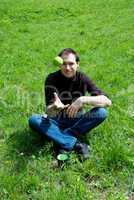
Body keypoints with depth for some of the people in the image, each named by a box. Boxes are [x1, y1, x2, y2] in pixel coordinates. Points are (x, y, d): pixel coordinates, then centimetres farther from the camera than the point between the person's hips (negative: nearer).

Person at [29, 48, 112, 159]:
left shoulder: (82, 78, -12)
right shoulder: (52, 79, -14)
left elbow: (108, 102, -21)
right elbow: (49, 112, -23)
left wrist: (83, 100, -36)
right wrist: (55, 107, -48)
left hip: (77, 122, 1)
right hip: (57, 122, 0)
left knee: (102, 113, -26)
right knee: (33, 120, -29)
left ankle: (63, 142, -26)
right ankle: (76, 145, -33)